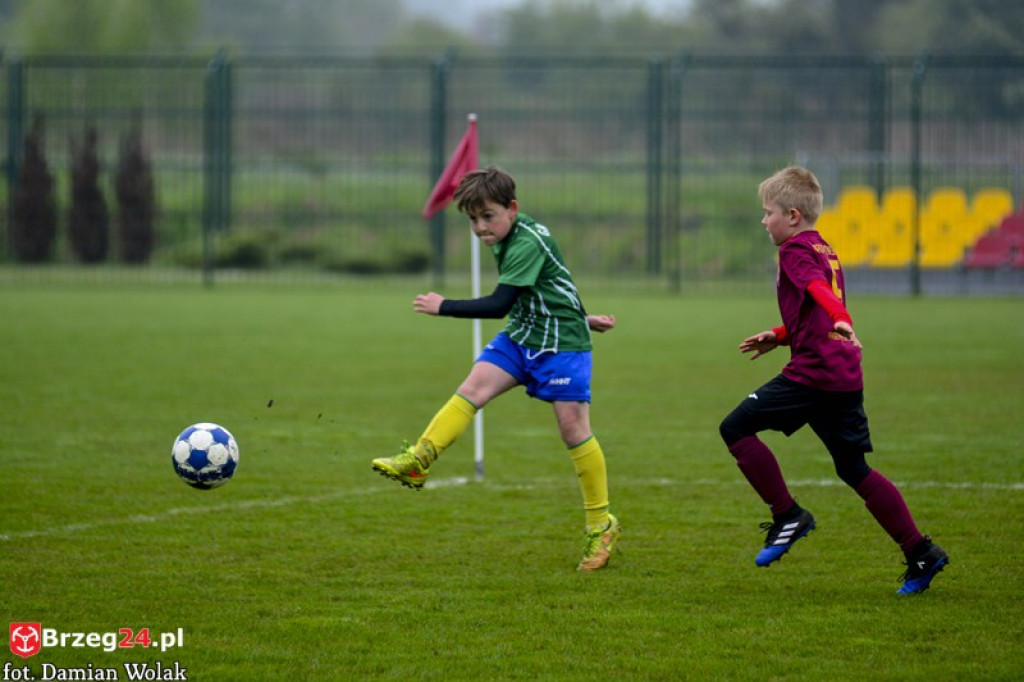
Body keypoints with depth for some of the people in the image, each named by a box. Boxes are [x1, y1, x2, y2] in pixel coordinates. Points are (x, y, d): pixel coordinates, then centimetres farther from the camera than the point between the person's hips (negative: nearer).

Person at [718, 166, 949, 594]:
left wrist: (841, 322, -43)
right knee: (854, 470, 13)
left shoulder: (796, 251, -5)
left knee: (736, 428, -3)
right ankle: (921, 553, 8)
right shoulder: (826, 251, 23)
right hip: (847, 379, 10)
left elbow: (818, 288, -27)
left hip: (812, 375, -10)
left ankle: (788, 516, -3)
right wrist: (779, 337, 34)